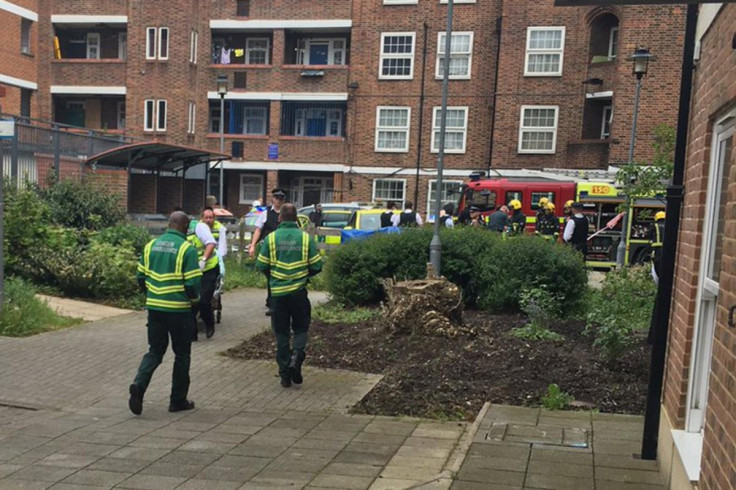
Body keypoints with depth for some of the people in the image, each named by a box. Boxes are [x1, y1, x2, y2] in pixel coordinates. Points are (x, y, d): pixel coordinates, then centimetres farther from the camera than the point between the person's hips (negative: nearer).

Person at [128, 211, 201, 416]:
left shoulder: (151, 245, 5)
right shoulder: (186, 249, -12)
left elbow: (141, 278, 8)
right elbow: (193, 283, -15)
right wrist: (193, 299, 6)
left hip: (154, 307, 5)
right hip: (179, 310, -5)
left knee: (154, 351, 15)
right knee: (182, 355, 10)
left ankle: (139, 385, -9)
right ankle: (178, 400, 17)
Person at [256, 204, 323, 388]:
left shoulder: (271, 238, -5)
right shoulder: (306, 238, -4)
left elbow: (261, 265, -2)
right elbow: (317, 265, -2)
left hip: (277, 292, 1)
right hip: (298, 291, 0)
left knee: (281, 333, 11)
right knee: (300, 328, 15)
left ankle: (285, 374, 13)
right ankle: (296, 358, -10)